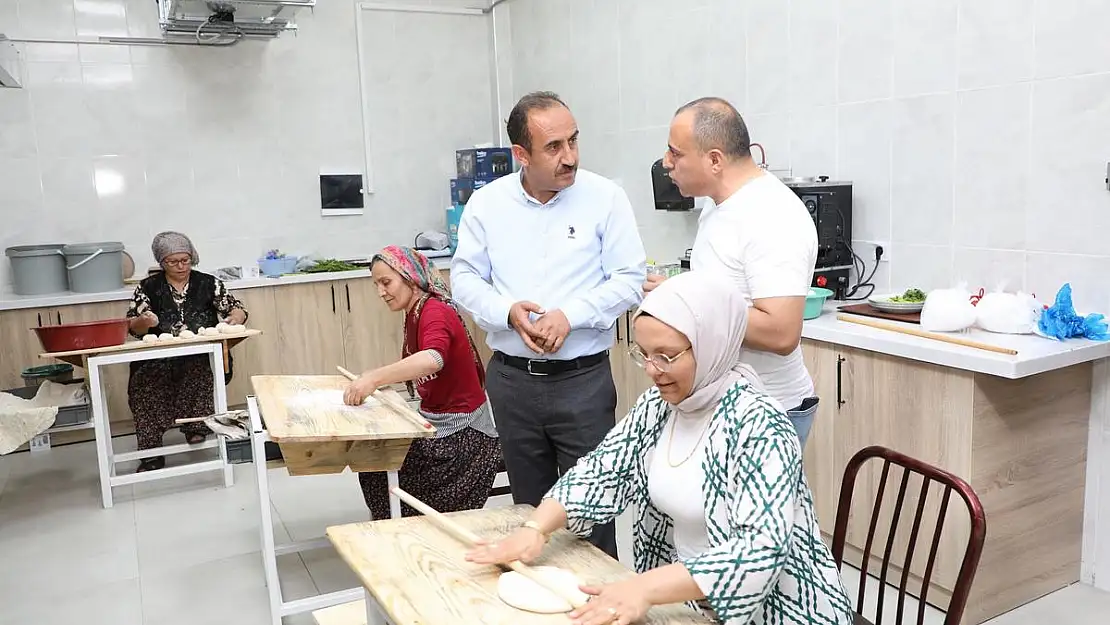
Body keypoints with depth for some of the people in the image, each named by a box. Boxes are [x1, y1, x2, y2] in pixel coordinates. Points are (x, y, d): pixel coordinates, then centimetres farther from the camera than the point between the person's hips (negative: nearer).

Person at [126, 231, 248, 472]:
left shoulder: (209, 283, 10)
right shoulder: (147, 287, 11)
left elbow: (238, 310, 10)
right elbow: (132, 327, 8)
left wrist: (234, 318, -14)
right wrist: (144, 321, -15)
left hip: (202, 356, 0)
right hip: (159, 359, 0)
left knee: (198, 372, -33)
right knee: (143, 383, -27)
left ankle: (196, 428, -16)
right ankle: (151, 452, -20)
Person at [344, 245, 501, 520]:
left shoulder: (435, 312, -19)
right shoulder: (415, 314, 8)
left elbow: (432, 360, -40)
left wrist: (375, 378, -47)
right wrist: (374, 379, -1)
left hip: (464, 433, -8)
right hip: (434, 423, 9)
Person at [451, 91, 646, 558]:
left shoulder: (605, 198, -6)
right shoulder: (487, 203, 1)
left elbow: (630, 279, -6)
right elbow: (464, 277, 4)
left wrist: (570, 315, -19)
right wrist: (508, 310, -15)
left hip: (583, 379, -3)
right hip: (512, 379, 3)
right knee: (529, 507, 18)